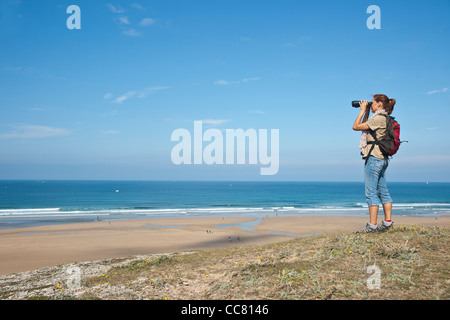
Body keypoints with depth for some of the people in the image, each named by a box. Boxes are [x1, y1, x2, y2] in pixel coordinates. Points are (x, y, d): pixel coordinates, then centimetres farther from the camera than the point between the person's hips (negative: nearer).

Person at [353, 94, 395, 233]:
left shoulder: (378, 118, -14)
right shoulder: (384, 118, 16)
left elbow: (356, 127, -14)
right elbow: (364, 128, 26)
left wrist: (362, 111, -3)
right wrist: (366, 112, 20)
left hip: (374, 158, -10)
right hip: (382, 159, 10)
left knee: (371, 192, -7)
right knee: (383, 191, 12)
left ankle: (372, 225, -6)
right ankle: (387, 221, 16)